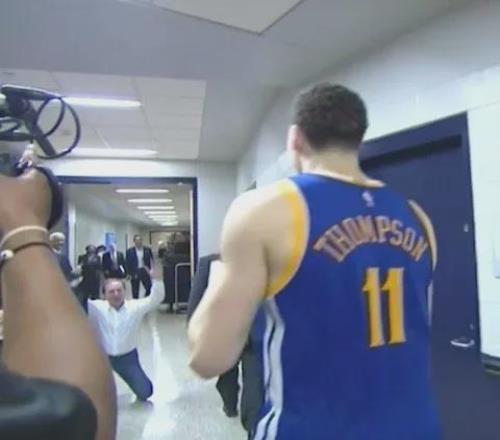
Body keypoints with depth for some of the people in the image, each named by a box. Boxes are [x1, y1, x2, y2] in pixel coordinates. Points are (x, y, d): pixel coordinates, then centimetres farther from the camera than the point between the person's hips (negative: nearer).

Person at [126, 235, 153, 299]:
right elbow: (128, 264, -1)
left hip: (145, 271, 1)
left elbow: (151, 260, 6)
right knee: (135, 291, 8)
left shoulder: (147, 250, 2)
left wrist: (151, 269, -6)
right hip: (135, 273, -1)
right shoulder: (130, 251, -2)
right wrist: (129, 274, -5)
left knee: (149, 288, -1)